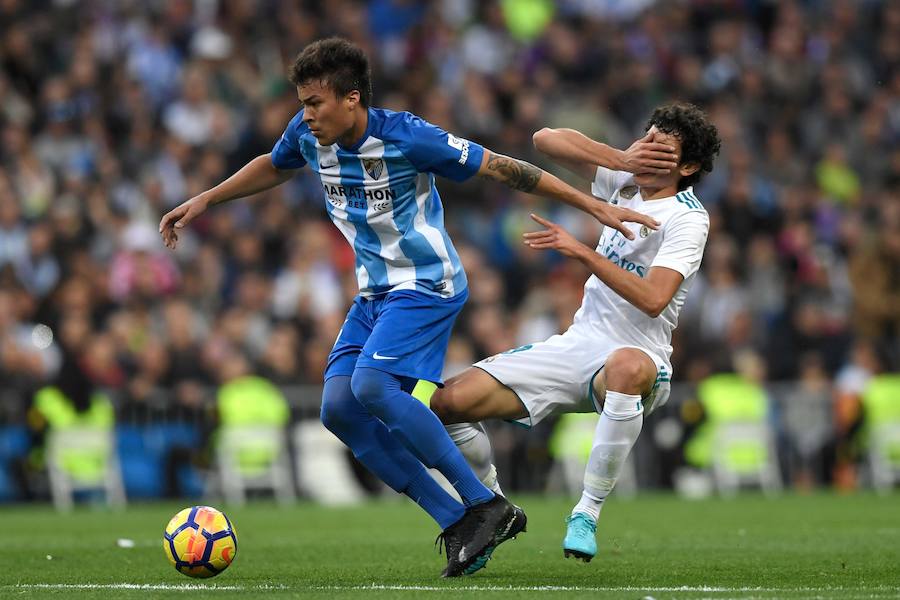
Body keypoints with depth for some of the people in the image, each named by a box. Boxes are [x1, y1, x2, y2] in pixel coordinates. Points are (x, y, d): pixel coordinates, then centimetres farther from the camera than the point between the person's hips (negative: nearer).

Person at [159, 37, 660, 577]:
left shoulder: (404, 136, -21)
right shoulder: (309, 135, -1)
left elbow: (500, 168, -16)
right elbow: (273, 168, 24)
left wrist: (597, 207, -14)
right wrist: (202, 202, 25)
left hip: (427, 285, -8)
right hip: (375, 293, 8)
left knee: (370, 386, -28)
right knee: (339, 408, -9)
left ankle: (488, 507, -20)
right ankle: (458, 525, -5)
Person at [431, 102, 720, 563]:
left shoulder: (687, 218, -11)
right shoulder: (625, 181, 8)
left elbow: (652, 300, -26)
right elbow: (547, 140, 0)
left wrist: (582, 252, -29)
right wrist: (625, 160, -10)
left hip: (637, 356, -6)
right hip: (577, 346, 6)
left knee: (627, 366, -47)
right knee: (447, 402, -11)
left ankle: (586, 513, -32)